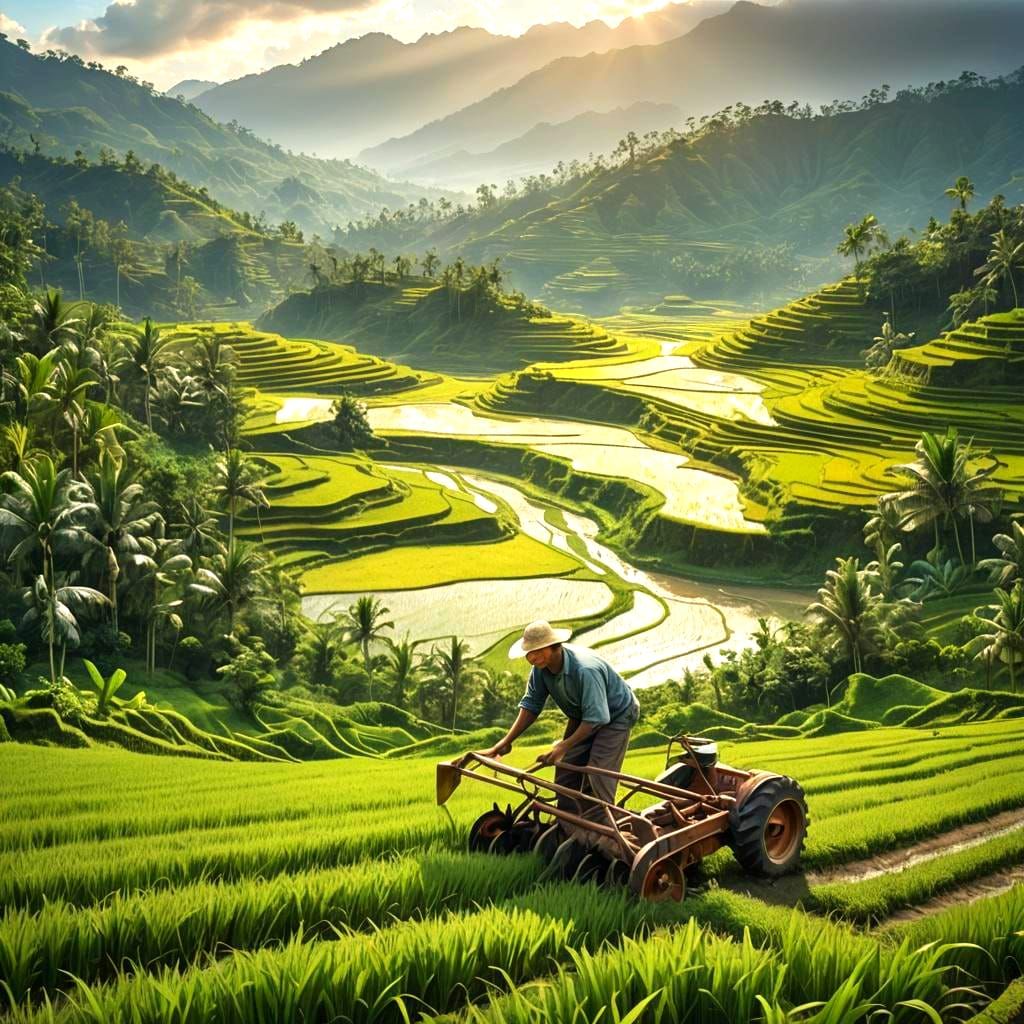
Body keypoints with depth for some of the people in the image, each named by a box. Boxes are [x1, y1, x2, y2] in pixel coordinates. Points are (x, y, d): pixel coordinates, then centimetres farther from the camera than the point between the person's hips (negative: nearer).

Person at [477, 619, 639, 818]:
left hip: (615, 717, -7)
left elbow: (596, 718, -36)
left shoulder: (585, 670, -40)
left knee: (597, 781, -17)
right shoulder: (541, 668, -16)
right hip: (582, 717, 8)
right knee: (565, 774, 2)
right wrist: (505, 742, -15)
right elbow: (531, 705, -8)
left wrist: (564, 746, -33)